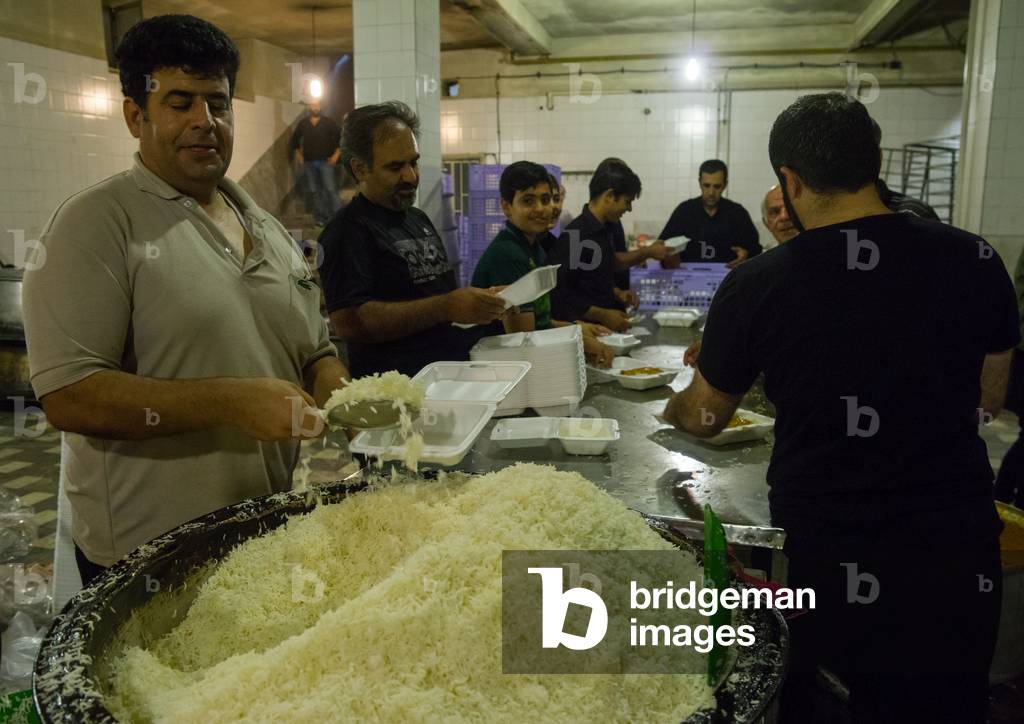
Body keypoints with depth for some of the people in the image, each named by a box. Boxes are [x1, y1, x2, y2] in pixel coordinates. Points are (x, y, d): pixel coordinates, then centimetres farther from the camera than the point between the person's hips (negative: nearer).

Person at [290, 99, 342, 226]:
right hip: (309, 162, 3)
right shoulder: (303, 124, 9)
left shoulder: (328, 122, 2)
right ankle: (320, 218, 8)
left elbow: (341, 137, 1)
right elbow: (295, 140, 22)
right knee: (315, 191, 4)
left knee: (330, 189, -12)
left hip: (326, 161, -3)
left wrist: (336, 154, -5)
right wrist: (298, 154, 14)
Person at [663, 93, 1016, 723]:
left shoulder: (755, 284, -14)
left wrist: (673, 406, 23)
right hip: (956, 554, 3)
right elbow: (988, 401, 8)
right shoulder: (976, 261, -7)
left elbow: (701, 418, 1)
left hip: (822, 558, -2)